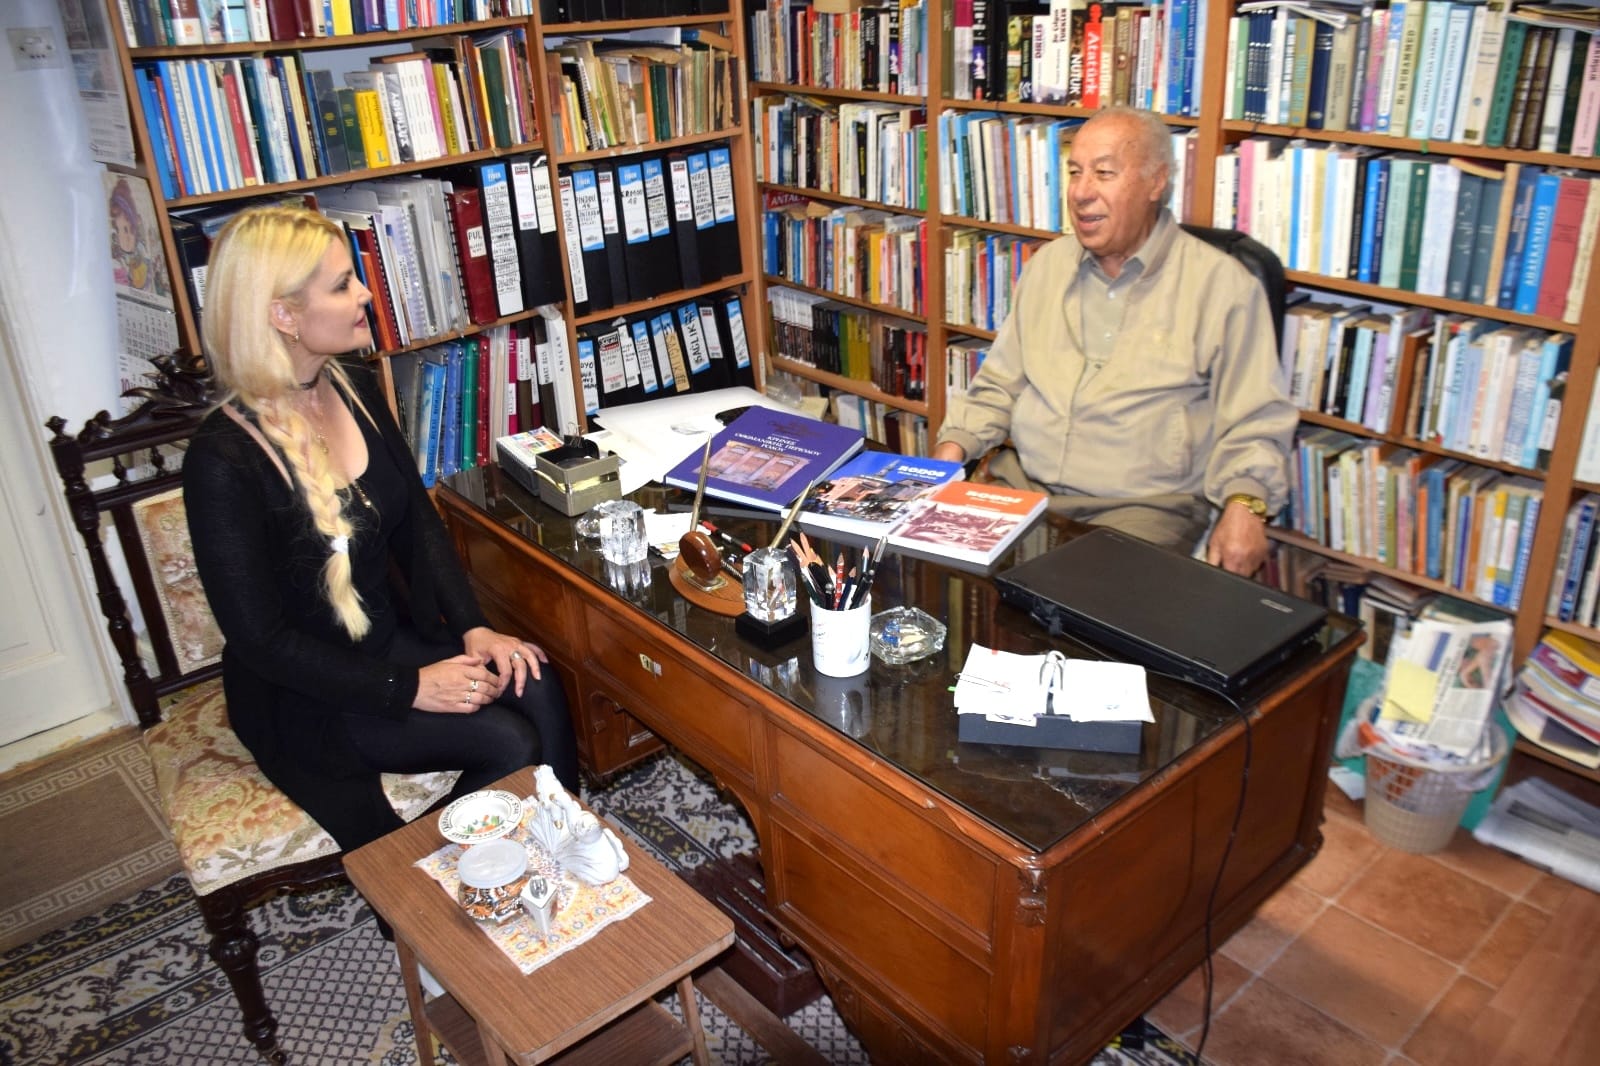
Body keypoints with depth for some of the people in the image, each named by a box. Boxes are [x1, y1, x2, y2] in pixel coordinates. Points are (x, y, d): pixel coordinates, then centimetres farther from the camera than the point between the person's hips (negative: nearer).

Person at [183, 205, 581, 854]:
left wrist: (472, 628, -7)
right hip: (303, 696, -6)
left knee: (536, 686, -18)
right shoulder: (225, 459, -23)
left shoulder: (354, 388, -1)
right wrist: (408, 689, -22)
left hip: (395, 636, 6)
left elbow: (417, 521, 6)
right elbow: (260, 639, -19)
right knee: (508, 741, -21)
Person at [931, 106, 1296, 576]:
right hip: (1021, 484, 5)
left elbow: (1255, 422, -2)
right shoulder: (1047, 265, 14)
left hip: (1144, 505, -4)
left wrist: (1244, 505, -19)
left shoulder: (1222, 285, -2)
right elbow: (999, 384, 18)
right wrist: (953, 447, 2)